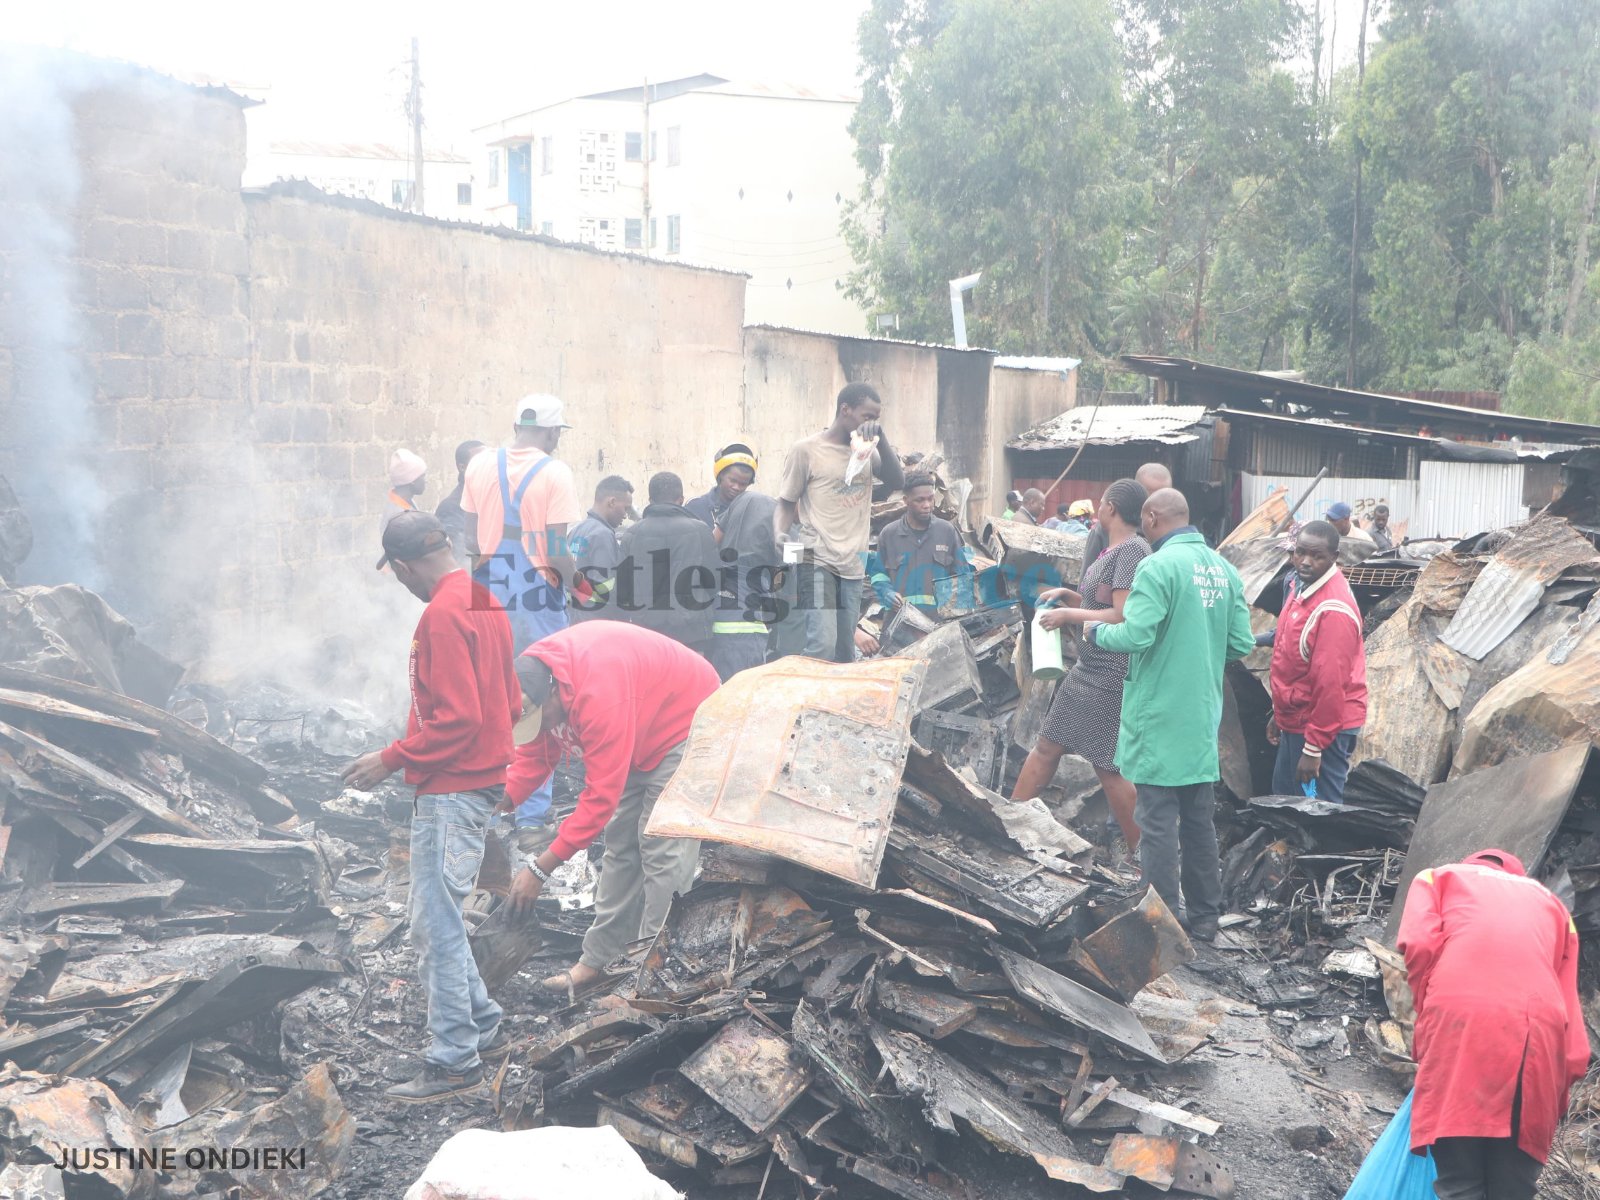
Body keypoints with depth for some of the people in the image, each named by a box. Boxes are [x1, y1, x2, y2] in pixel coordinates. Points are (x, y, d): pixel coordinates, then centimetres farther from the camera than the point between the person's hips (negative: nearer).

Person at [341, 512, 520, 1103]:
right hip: (482, 779, 10)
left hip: (449, 791, -10)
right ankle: (482, 1030, 26)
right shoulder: (485, 600, 11)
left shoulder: (443, 615, -19)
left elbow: (457, 719, -23)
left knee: (435, 926, -3)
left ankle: (454, 1062, 5)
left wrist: (392, 759, -15)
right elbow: (509, 702, 17)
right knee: (440, 918, 19)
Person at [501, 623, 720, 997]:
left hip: (685, 723, -9)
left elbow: (601, 793, -37)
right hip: (641, 732, 9)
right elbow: (533, 757, -2)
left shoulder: (599, 692, -40)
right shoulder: (530, 678, -14)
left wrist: (541, 868, -35)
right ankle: (598, 960, 16)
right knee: (622, 844, 10)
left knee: (663, 850, -14)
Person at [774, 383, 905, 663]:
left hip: (854, 565, 6)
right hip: (818, 562, -6)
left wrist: (881, 439, -10)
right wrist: (779, 534, -17)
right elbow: (786, 503, 3)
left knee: (845, 653, 6)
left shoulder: (865, 449, 14)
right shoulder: (807, 449, -2)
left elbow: (897, 481, 1)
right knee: (822, 646, -19)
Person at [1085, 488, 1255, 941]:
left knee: (1158, 826, 0)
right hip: (1203, 719, 7)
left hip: (1158, 720, -7)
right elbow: (1241, 644, 6)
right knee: (1199, 821, 16)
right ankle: (1205, 917, 25)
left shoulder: (1158, 567, -16)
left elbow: (1135, 635, -22)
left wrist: (1096, 632, -3)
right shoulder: (1223, 568, 6)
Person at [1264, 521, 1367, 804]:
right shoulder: (1301, 586, 7)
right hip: (1295, 722, 10)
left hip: (1324, 728, -10)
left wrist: (1313, 749, -22)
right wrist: (1280, 713, 19)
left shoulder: (1334, 608, -23)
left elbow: (1330, 681, -24)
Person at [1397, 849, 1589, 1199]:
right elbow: (1570, 1002, 22)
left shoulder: (1438, 877, 26)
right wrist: (1561, 1087, 18)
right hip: (1541, 1033, 3)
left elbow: (1419, 945, 5)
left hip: (1461, 1024, -3)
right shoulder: (1548, 900, 35)